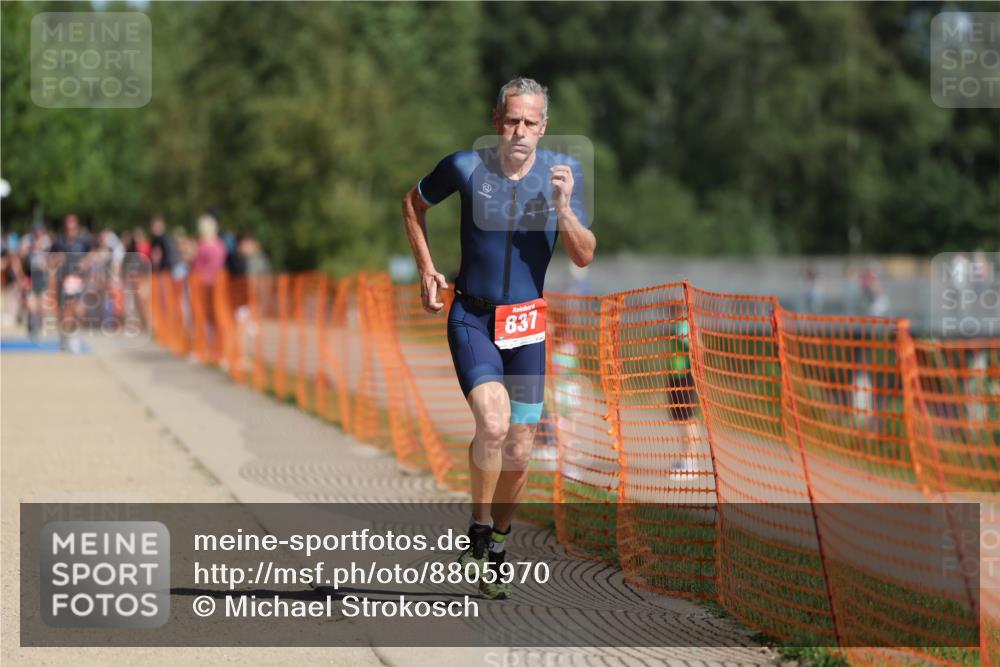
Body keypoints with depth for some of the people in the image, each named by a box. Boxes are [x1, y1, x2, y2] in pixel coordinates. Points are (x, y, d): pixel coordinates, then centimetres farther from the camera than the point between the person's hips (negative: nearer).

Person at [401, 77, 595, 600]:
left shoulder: (561, 172, -4)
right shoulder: (466, 167, -8)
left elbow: (584, 257, -6)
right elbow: (413, 203, 12)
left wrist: (564, 207, -23)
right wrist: (426, 268, 4)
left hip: (527, 325, 3)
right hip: (471, 317, -2)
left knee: (519, 450, 6)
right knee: (493, 421, -24)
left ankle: (496, 548, 27)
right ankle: (478, 534, -6)